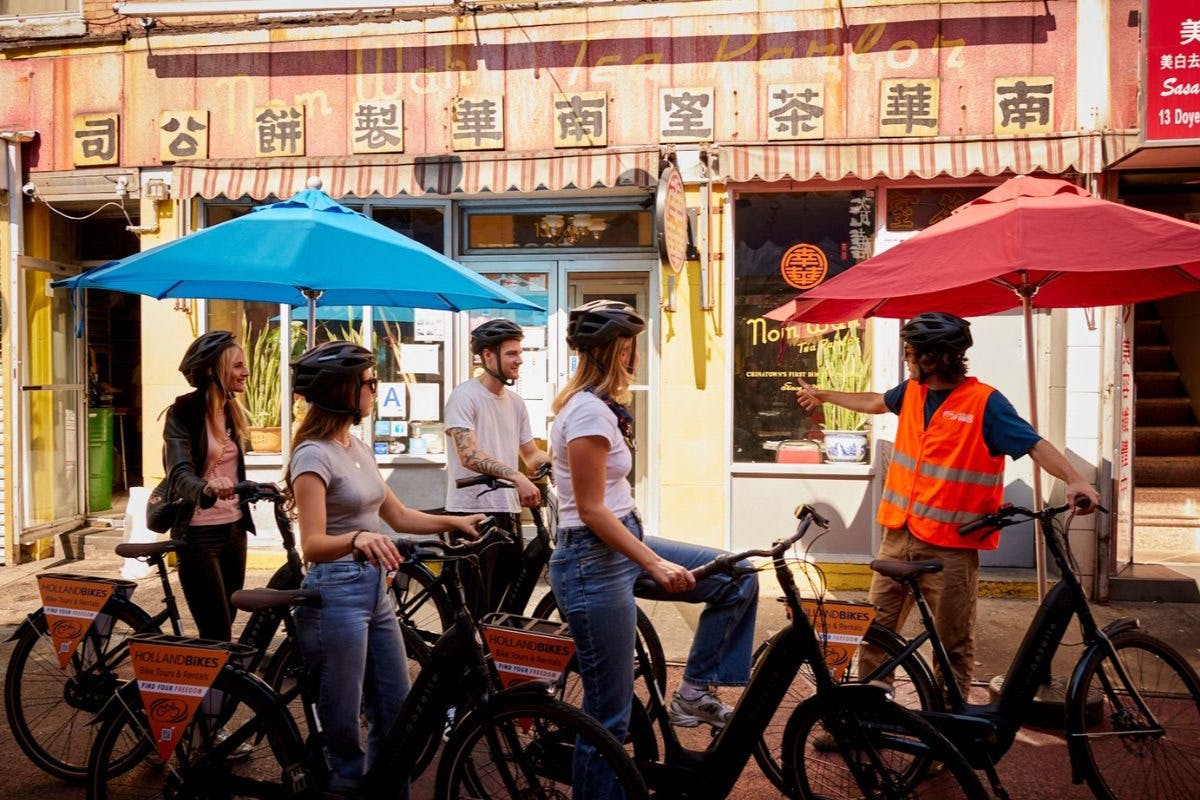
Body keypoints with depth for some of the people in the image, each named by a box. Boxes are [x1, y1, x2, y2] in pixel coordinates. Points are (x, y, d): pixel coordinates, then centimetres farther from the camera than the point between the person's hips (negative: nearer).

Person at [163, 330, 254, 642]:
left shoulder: (232, 412, 9)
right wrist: (207, 489, -46)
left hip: (233, 529, 7)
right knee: (217, 635, -8)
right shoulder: (184, 412, -11)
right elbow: (180, 474, -27)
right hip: (200, 534, -7)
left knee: (224, 626, 14)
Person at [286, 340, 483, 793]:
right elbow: (312, 546, -23)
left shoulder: (357, 448, 10)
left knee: (396, 713, 14)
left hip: (375, 590, 8)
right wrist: (357, 539, -41)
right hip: (335, 594, -8)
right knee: (342, 729, 3)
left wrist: (454, 522, 5)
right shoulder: (314, 456, -15)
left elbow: (399, 516, 16)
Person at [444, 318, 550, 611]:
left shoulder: (516, 403, 14)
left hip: (509, 512, 7)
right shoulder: (464, 395, -10)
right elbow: (469, 455, -22)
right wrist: (516, 476, -35)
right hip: (472, 511, -7)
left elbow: (531, 455, 17)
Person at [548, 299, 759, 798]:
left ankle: (695, 691, 16)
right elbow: (591, 510, -22)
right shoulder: (589, 411, -19)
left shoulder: (598, 404, 11)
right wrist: (655, 564, -22)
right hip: (594, 561, -10)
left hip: (620, 543, 10)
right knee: (609, 715, 0)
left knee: (737, 577, 8)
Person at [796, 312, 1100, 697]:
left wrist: (1074, 480, -34)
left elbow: (1036, 445, -16)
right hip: (898, 535, 6)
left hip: (950, 547, -6)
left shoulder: (985, 402, -13)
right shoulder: (913, 391, 7)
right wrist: (822, 395, 38)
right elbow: (875, 403, 26)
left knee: (954, 645, 6)